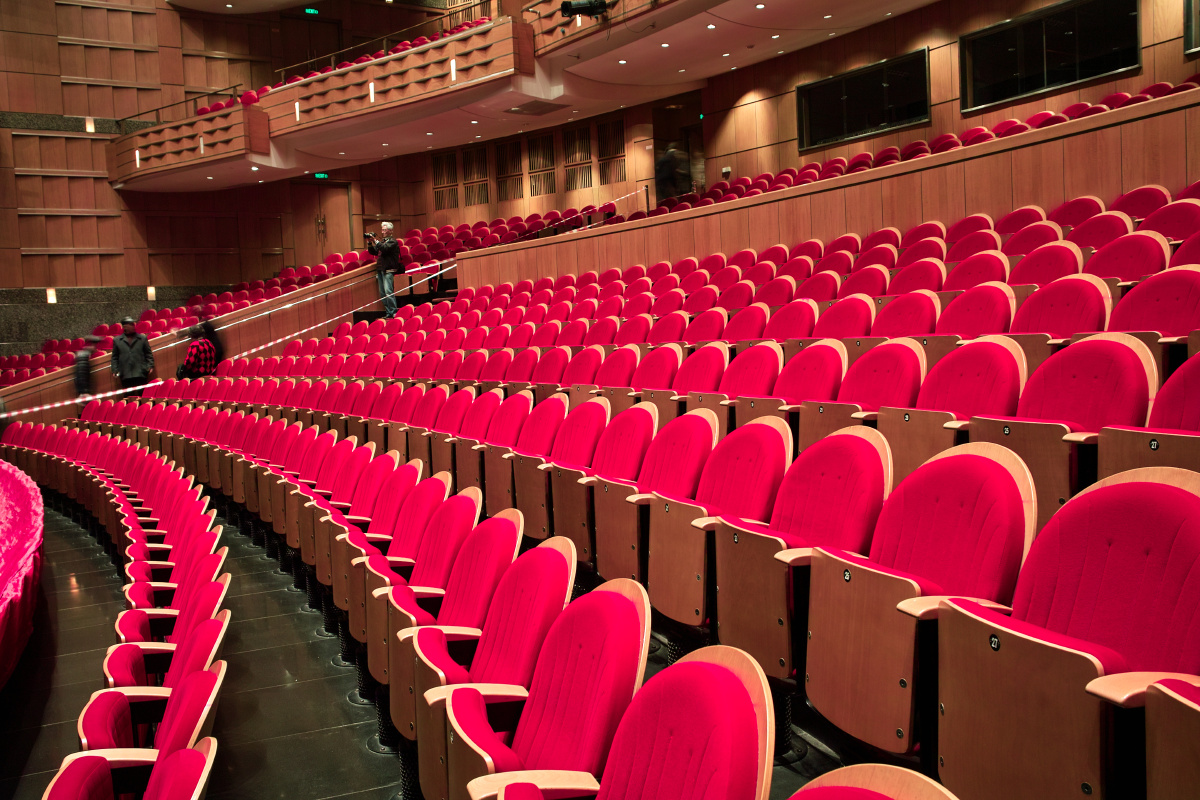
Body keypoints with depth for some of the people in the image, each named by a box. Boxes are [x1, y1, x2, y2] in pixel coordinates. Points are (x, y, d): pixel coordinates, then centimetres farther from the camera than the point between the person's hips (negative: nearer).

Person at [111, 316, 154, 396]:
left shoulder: (143, 338, 13)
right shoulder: (117, 340, 14)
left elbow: (148, 354, 11)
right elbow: (115, 357, 15)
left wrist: (150, 365, -1)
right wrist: (115, 370, 5)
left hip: (141, 374, -1)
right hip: (125, 375, 1)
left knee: (142, 395, -4)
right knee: (129, 396, 2)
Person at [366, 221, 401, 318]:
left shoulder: (392, 241, -3)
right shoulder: (381, 241, 21)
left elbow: (385, 248, -20)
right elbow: (373, 252, 18)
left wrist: (375, 241, -17)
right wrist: (370, 242, 4)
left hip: (388, 270, -8)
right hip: (380, 269, 8)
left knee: (388, 291, -16)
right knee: (382, 293, 6)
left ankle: (393, 312, -14)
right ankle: (388, 312, 9)